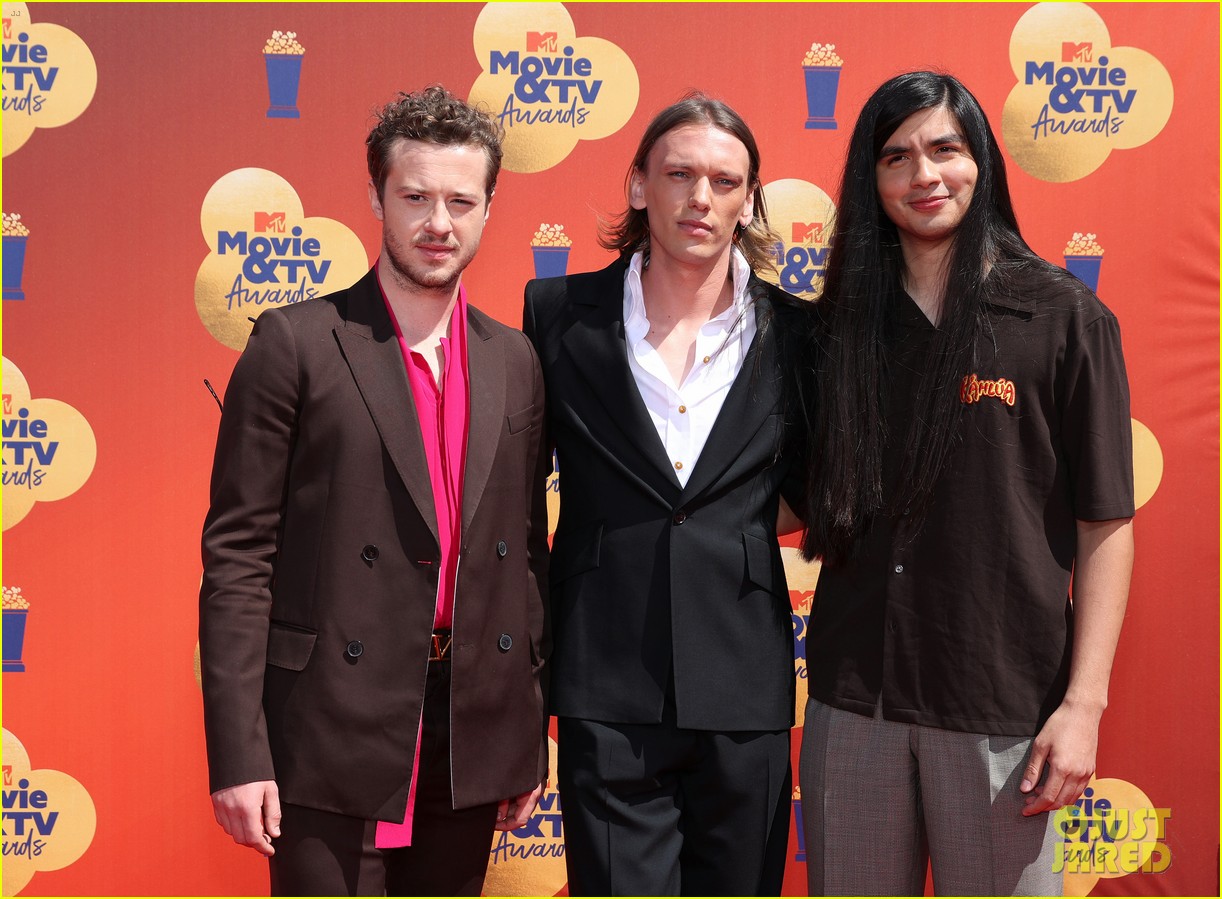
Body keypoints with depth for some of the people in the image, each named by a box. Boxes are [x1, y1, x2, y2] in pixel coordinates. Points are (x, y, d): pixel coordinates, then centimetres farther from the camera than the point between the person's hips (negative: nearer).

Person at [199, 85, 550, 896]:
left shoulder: (516, 363, 9)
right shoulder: (295, 344, -4)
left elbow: (528, 549, 13)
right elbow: (238, 552, -6)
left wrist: (531, 736, 11)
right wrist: (238, 753, -11)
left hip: (471, 741, 4)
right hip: (333, 737, -4)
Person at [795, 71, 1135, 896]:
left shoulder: (1062, 315, -3)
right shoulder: (848, 317, 8)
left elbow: (1105, 525, -5)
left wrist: (1084, 703, -11)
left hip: (1002, 703, -3)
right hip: (853, 698, 3)